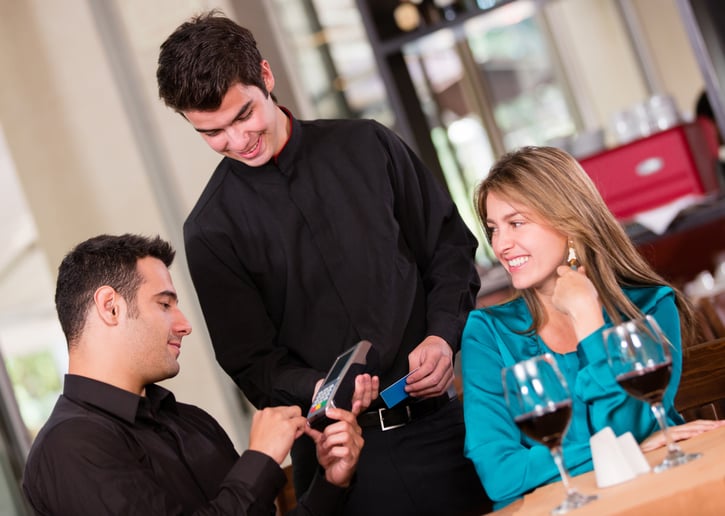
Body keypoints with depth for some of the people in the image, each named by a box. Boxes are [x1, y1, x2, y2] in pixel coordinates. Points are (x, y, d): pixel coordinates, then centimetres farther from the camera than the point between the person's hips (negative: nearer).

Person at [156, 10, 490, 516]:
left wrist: (443, 335, -7)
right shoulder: (212, 230, -1)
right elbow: (251, 360, 0)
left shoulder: (366, 146, 4)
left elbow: (451, 246, 9)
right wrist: (318, 390, -20)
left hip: (438, 421, 2)